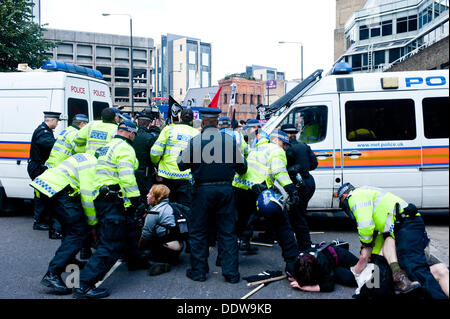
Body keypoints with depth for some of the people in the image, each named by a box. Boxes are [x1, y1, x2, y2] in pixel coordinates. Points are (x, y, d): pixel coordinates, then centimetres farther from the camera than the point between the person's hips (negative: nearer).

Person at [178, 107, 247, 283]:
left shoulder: (195, 141, -6)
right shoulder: (230, 140, -1)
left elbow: (181, 164, 4)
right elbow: (242, 167, 8)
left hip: (202, 190, -2)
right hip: (225, 189, 2)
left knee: (198, 231, 12)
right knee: (227, 232, 9)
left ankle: (198, 271, 18)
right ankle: (231, 272, 12)